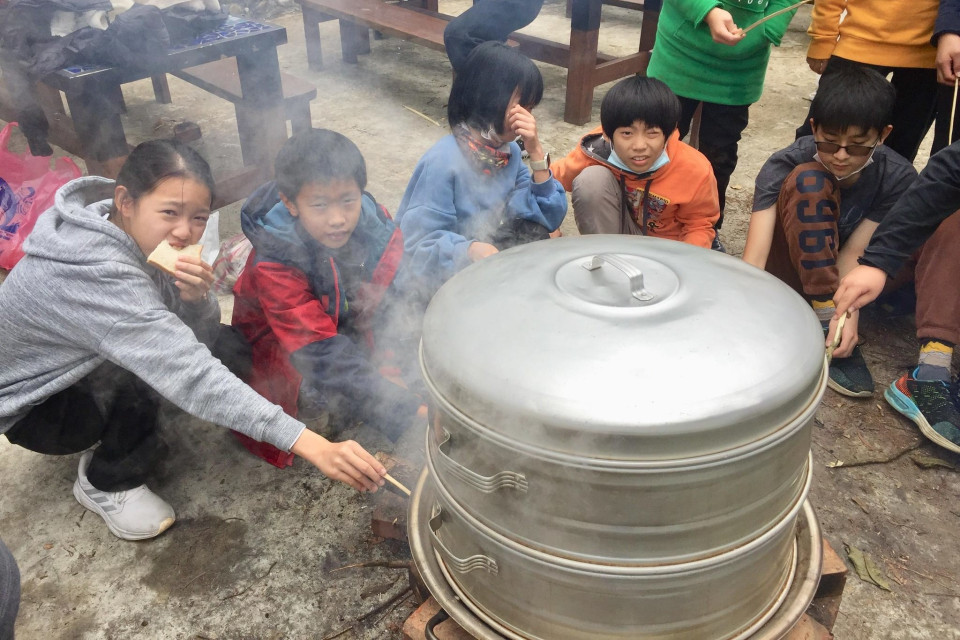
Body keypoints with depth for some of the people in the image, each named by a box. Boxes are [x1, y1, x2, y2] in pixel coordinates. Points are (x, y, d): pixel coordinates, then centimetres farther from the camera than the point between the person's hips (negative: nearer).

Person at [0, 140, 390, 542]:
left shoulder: (140, 239, -13)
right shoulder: (96, 273, -38)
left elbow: (199, 340, -9)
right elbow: (190, 374, -44)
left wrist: (196, 299, -33)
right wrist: (311, 445, -49)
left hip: (74, 370, 7)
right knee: (147, 360, -34)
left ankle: (128, 438, 10)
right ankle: (107, 484, -8)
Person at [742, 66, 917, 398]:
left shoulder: (898, 176, -17)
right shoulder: (783, 167, -25)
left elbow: (853, 252, -21)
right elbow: (755, 254, -34)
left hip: (848, 278, 3)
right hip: (793, 270, -3)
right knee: (809, 181, -31)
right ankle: (826, 321, -31)